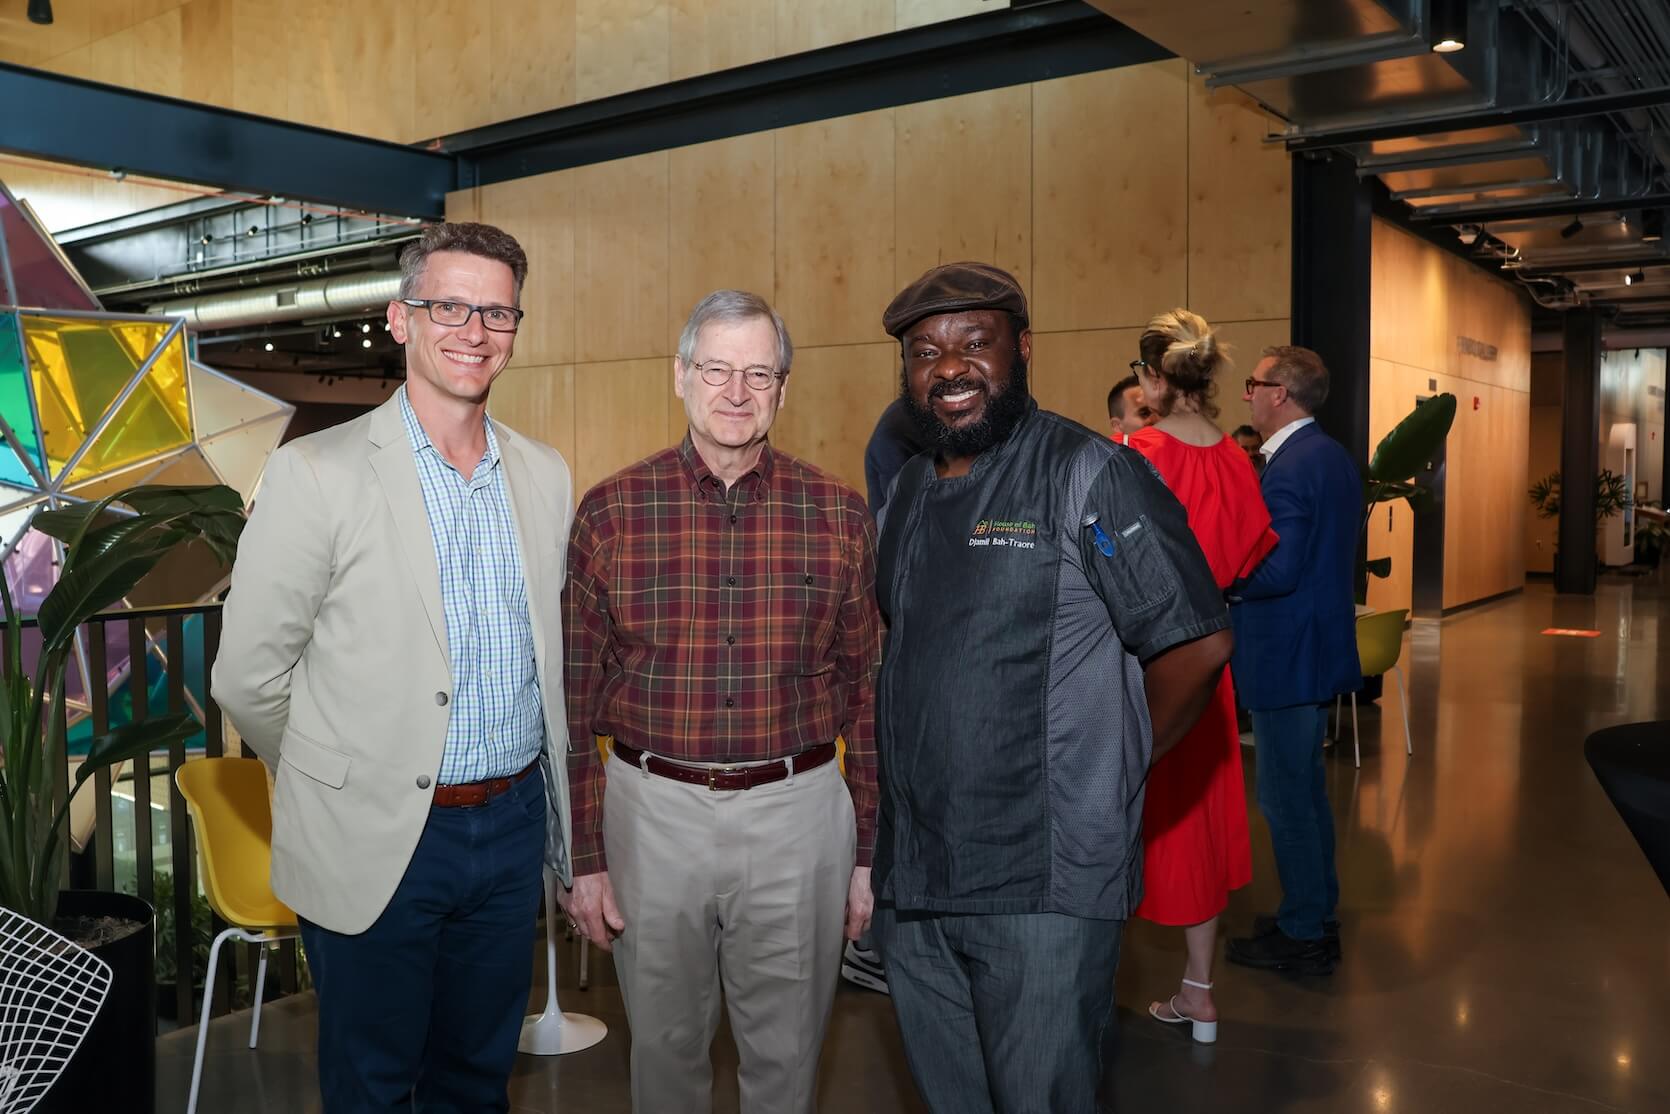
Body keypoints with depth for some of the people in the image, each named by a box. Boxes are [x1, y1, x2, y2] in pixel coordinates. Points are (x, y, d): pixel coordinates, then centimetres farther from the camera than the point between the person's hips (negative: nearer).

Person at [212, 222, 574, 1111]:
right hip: (379, 838, -4)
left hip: (513, 827, 4)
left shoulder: (545, 476, 5)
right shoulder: (319, 472, -11)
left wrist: (538, 794, 13)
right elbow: (248, 678, -8)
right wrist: (339, 781, 3)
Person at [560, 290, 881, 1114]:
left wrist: (871, 851, 2)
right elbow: (576, 699, -1)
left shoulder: (841, 516, -2)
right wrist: (585, 858, -1)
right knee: (665, 1047, 18)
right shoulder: (609, 512, -4)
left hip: (799, 814, 0)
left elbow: (869, 693, 2)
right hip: (653, 813, 0)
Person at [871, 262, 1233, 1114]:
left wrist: (1106, 768, -4)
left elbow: (1198, 644, -13)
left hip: (1042, 887, -7)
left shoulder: (1089, 476, -11)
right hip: (911, 881, 7)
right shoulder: (906, 494, 11)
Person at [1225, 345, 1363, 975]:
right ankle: (1318, 913, 32)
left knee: (1284, 797, 1)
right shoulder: (1333, 456, 10)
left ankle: (1303, 936, 13)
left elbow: (1277, 571, -27)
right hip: (1322, 645, 10)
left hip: (1286, 656, -10)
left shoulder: (1287, 467, -21)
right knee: (1306, 787, 20)